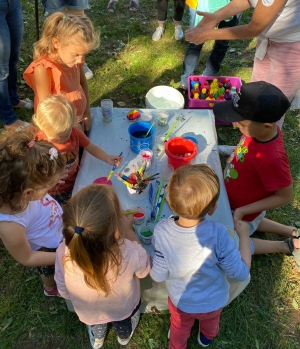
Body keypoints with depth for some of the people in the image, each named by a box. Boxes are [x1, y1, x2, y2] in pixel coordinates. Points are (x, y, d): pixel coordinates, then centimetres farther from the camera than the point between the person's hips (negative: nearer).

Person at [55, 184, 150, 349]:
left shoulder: (63, 254, -41)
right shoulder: (130, 253, -45)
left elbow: (64, 292, -18)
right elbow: (143, 270, -18)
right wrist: (128, 230, -11)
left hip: (88, 313, 1)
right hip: (123, 309, -1)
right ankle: (124, 335, 69)